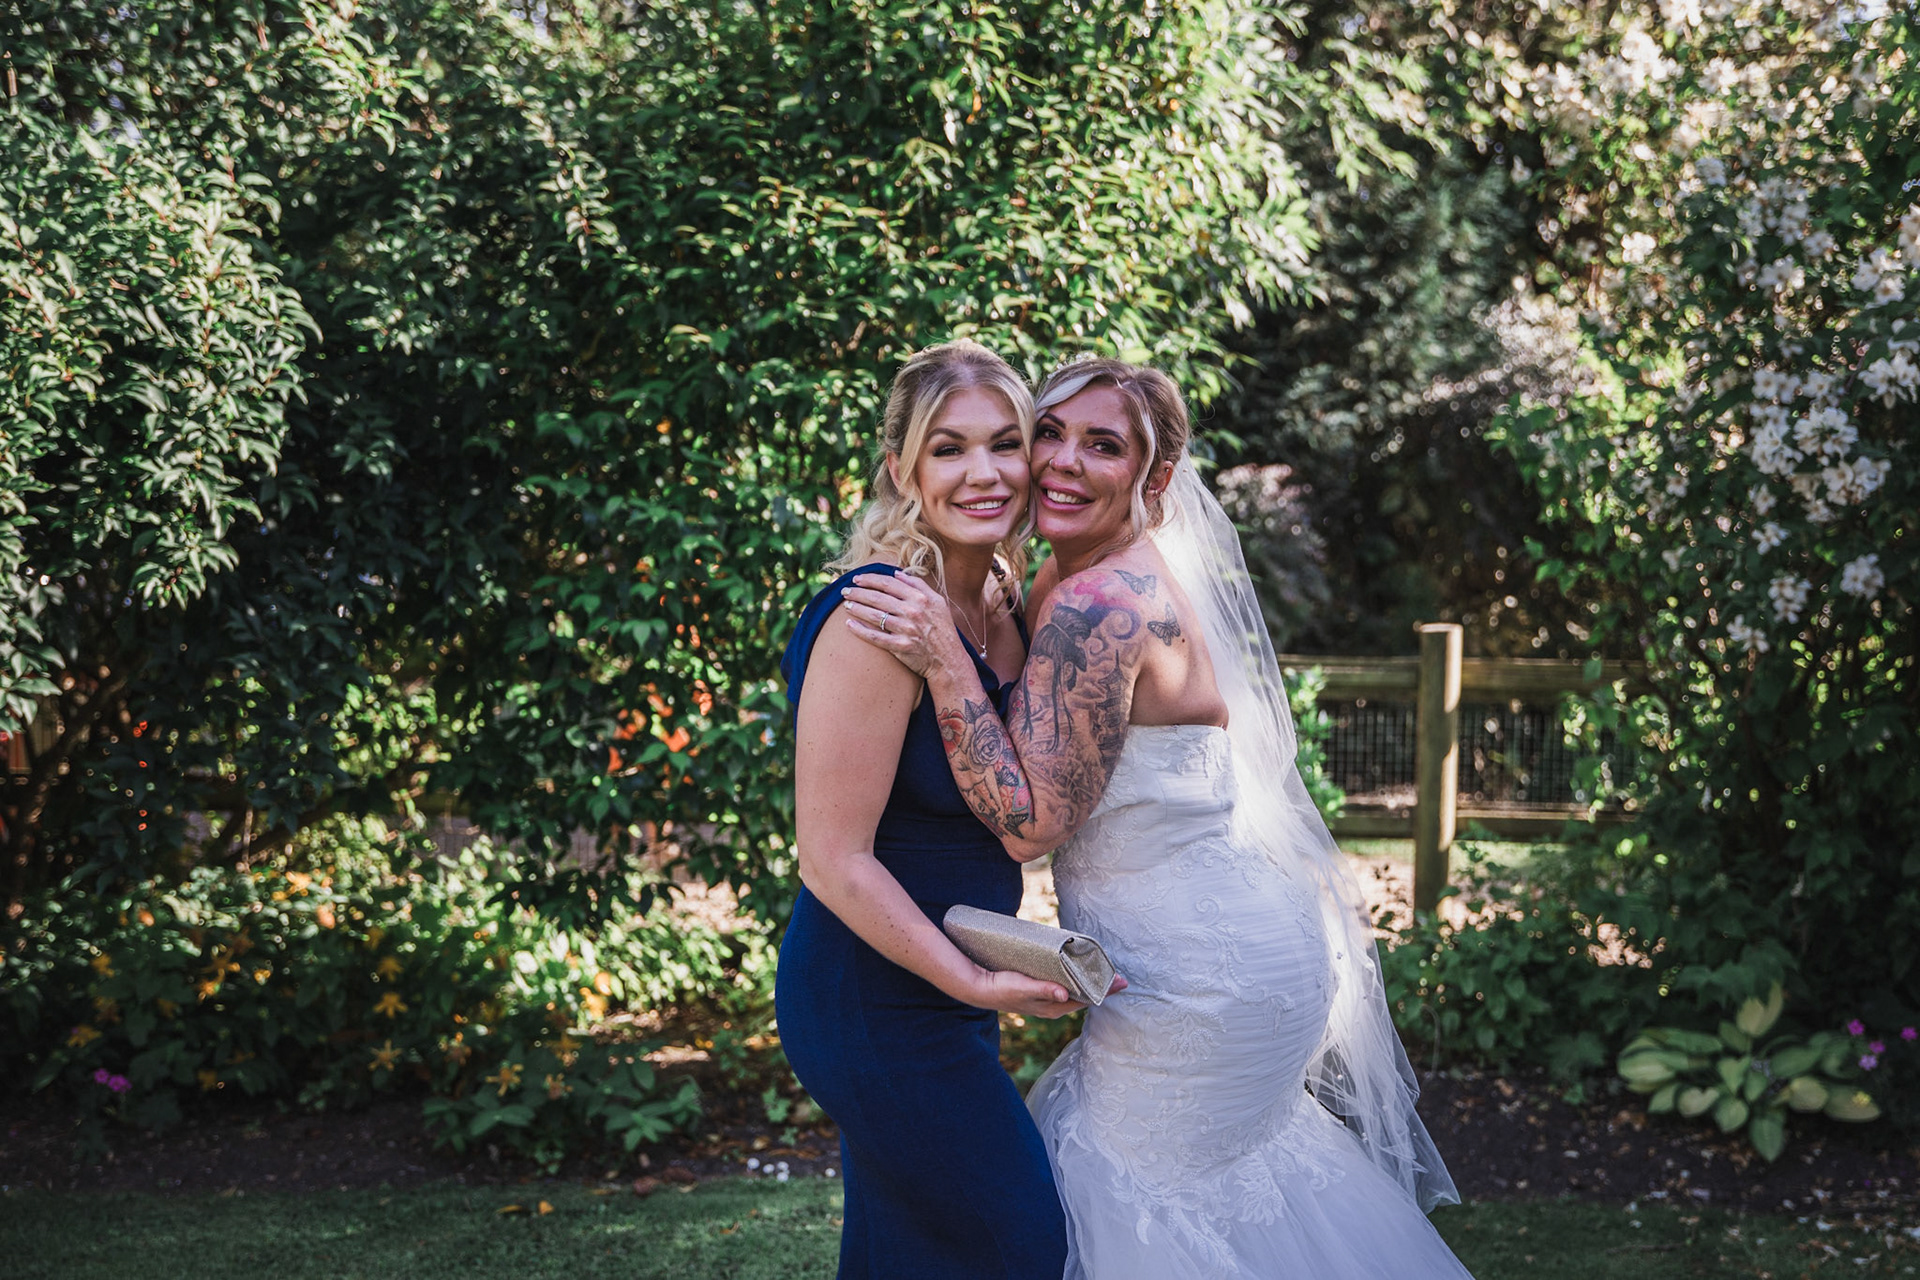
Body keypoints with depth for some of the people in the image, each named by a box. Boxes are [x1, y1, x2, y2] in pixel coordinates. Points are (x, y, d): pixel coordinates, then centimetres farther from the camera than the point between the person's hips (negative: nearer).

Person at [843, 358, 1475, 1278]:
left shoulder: (1096, 607, -24)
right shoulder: (1068, 579, 6)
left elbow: (1031, 821, -24)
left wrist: (943, 659, -28)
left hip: (1207, 985, -10)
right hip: (1233, 946, 10)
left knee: (1126, 1189, 7)